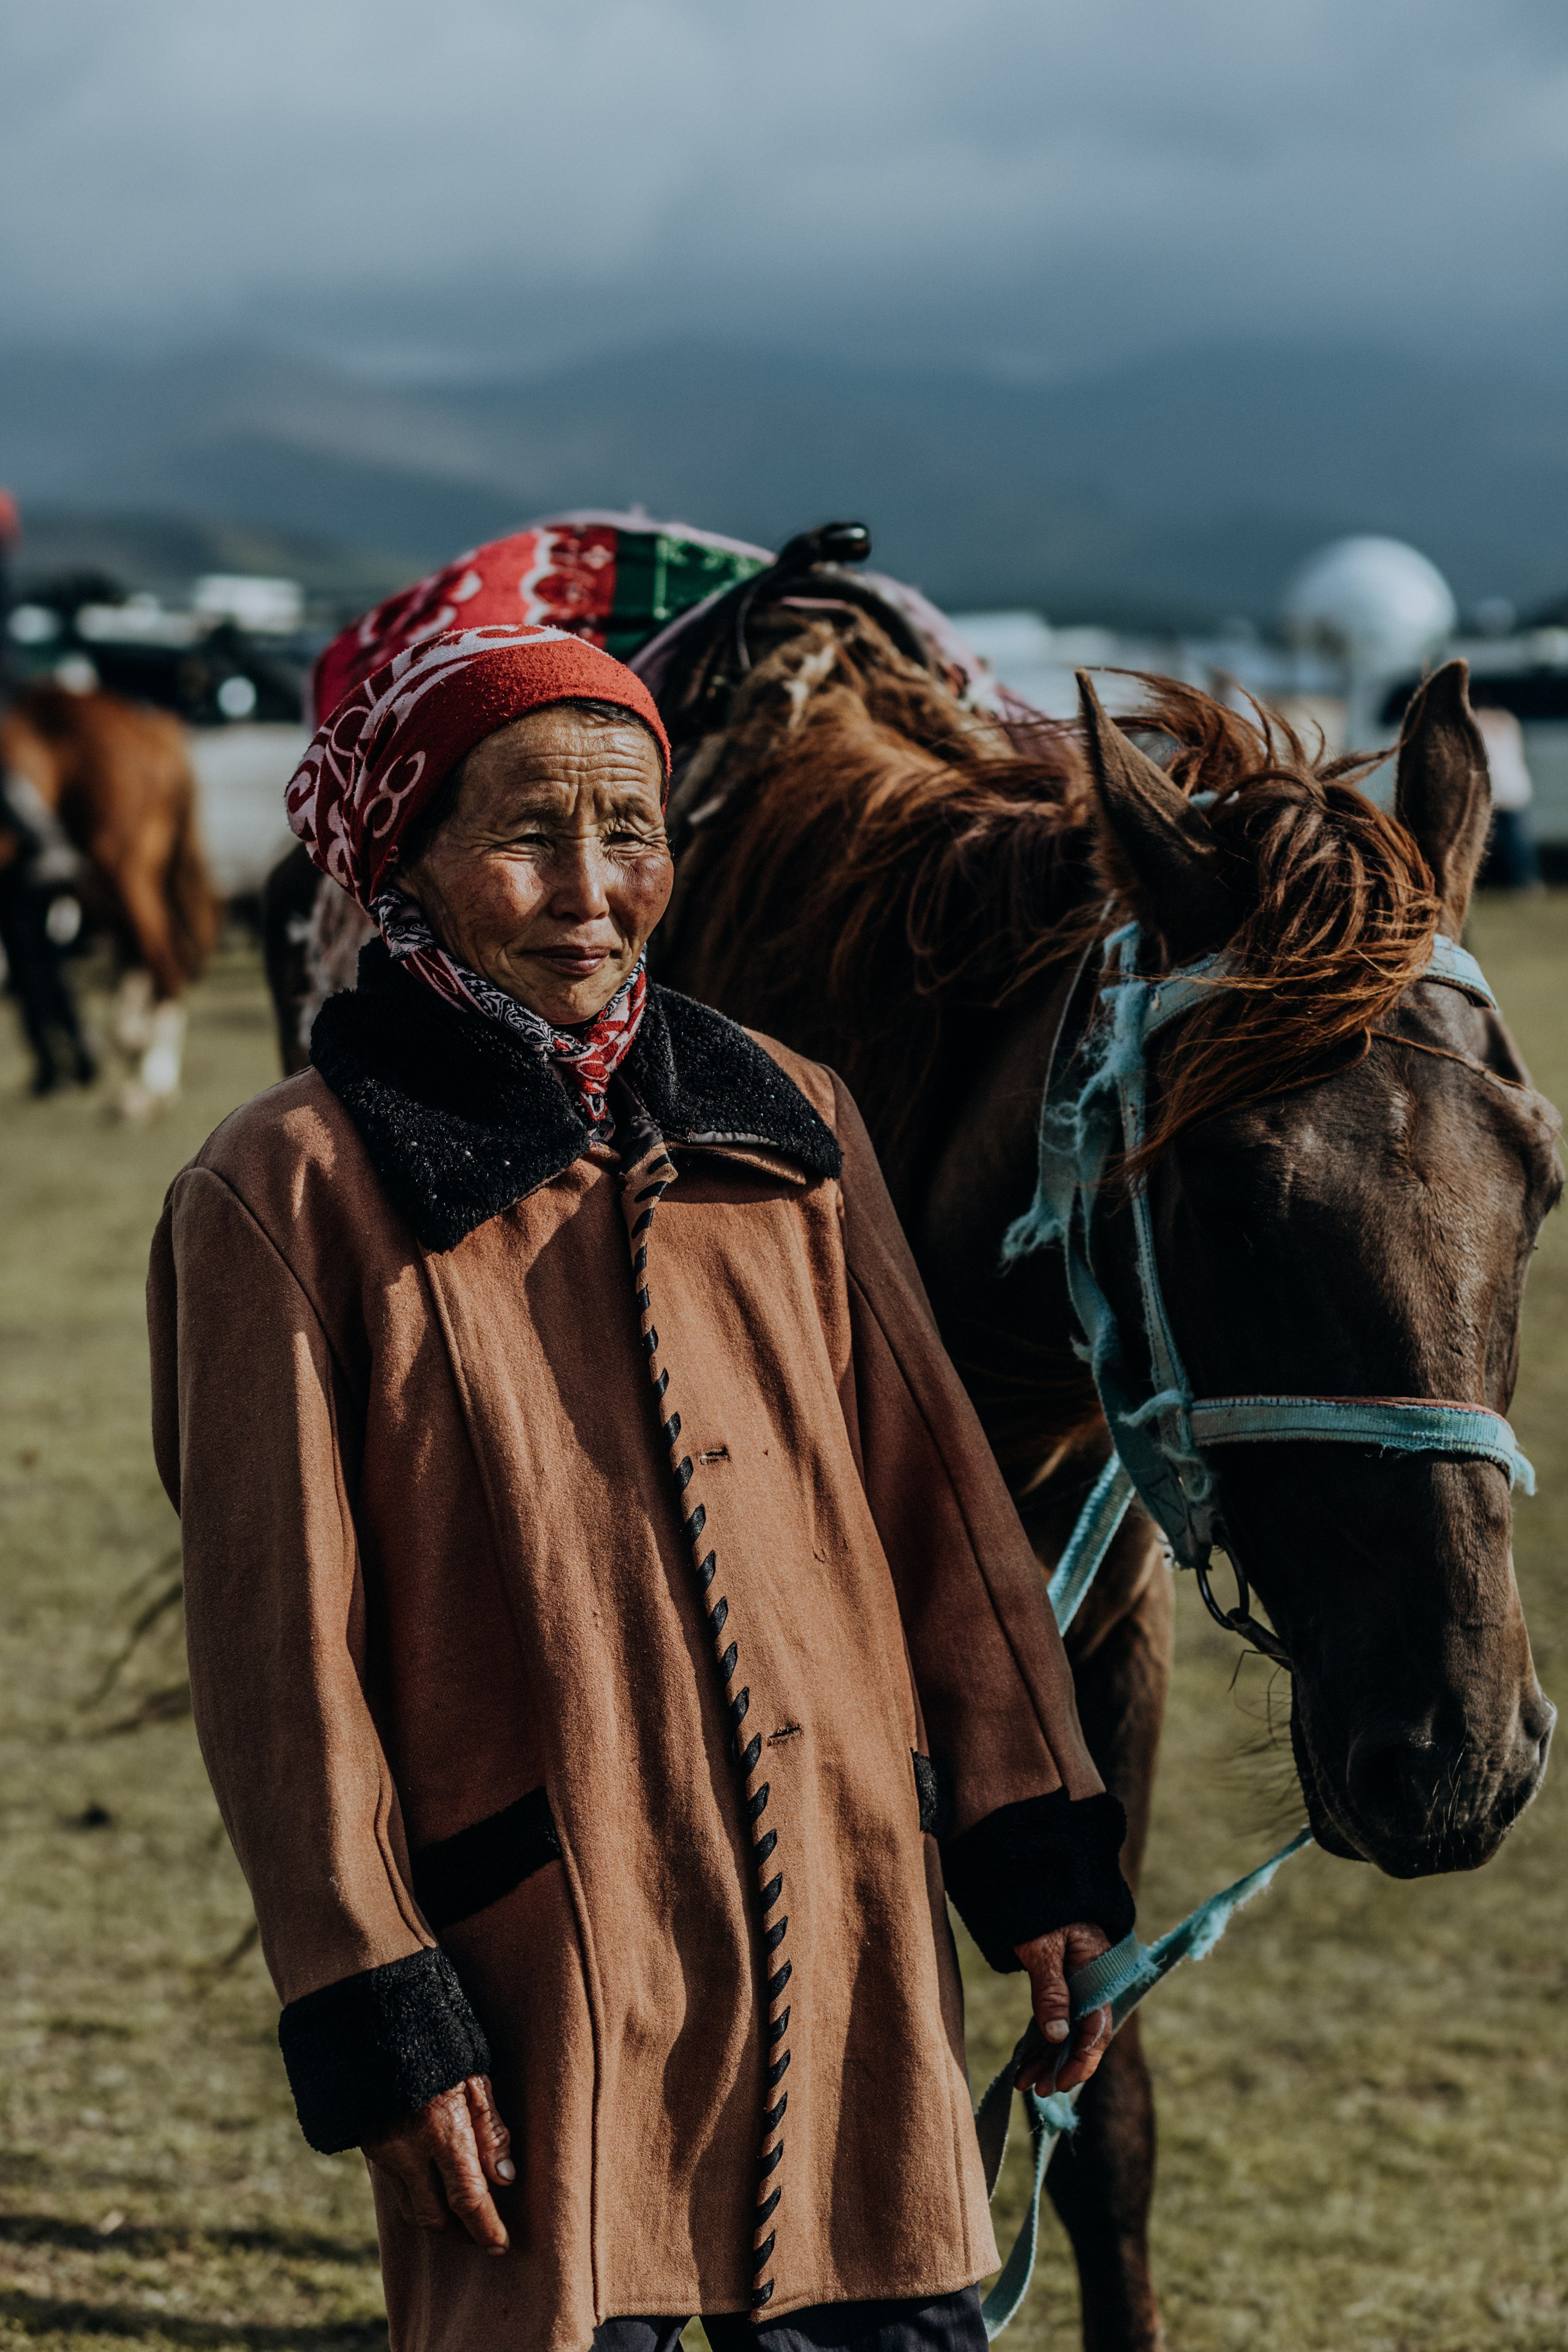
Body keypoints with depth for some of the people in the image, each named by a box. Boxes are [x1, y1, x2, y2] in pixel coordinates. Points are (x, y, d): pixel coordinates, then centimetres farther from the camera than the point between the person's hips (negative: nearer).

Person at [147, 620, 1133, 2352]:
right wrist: (374, 2009, -9)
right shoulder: (290, 1189, -4)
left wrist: (1037, 1846, 8)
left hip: (855, 1930, 4)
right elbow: (277, 1648, -6)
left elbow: (939, 1496, 12)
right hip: (540, 1973, -4)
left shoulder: (787, 1122, 9)